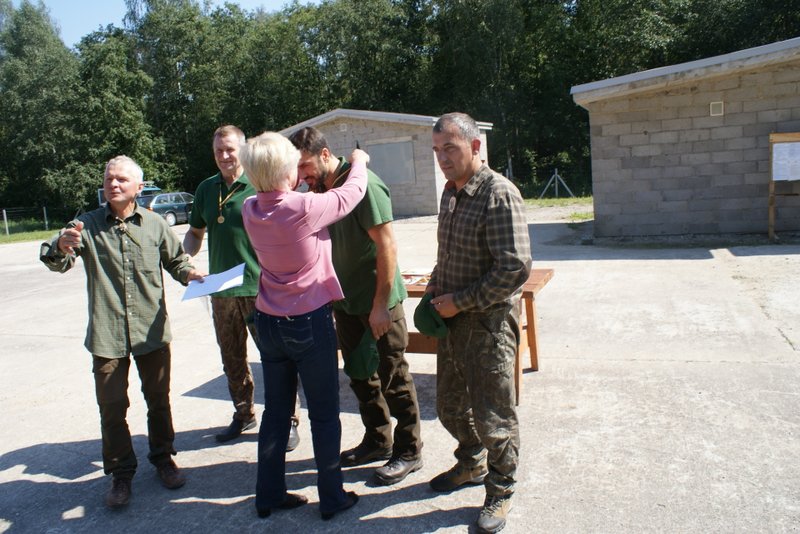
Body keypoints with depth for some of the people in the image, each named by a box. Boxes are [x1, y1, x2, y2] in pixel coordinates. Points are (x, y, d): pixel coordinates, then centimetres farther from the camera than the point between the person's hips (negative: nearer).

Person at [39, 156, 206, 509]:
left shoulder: (154, 224, 1)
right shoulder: (87, 225, -1)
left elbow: (175, 258, 12)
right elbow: (57, 263, -11)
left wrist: (190, 274, -9)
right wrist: (61, 246, -33)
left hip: (152, 331, 1)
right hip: (107, 334, -1)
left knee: (158, 400, 14)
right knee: (111, 407, 6)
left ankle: (163, 458, 34)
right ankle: (120, 473, 24)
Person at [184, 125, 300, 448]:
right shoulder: (206, 189, 10)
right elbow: (195, 233, 20)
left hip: (259, 288, -5)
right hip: (221, 290, 6)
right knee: (232, 360, 16)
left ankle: (287, 421, 16)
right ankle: (243, 415, 34)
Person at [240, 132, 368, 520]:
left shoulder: (250, 210, -4)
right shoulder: (305, 208, -21)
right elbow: (351, 193, -4)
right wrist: (358, 161, 14)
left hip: (268, 324, 6)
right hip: (310, 324, -6)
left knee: (276, 411, 17)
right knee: (324, 414, 9)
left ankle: (269, 494, 29)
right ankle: (332, 498, 22)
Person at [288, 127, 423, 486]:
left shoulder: (363, 184, -19)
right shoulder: (320, 189, 6)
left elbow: (387, 246, -21)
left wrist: (380, 305, -21)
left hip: (378, 301, -8)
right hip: (346, 301, 8)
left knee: (393, 378, 5)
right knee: (360, 375, 18)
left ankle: (409, 452, 21)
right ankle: (377, 440, 36)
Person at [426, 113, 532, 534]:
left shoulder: (499, 194, -18)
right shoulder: (450, 191, 9)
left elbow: (515, 268, -24)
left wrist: (460, 301, -19)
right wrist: (436, 282, 6)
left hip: (488, 322, -8)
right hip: (452, 319, 8)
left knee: (492, 415, 6)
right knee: (450, 405, 21)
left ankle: (500, 491, 28)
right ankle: (471, 464, 45)